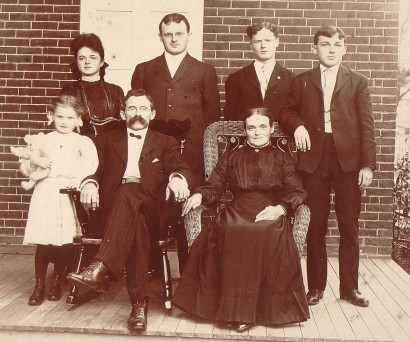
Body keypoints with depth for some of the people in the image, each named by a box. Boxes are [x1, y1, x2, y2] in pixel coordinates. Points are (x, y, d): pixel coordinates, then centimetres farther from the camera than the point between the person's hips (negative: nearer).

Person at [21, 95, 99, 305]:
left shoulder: (82, 141, 5)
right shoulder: (44, 140, 14)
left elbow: (91, 163, -13)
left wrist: (77, 178, -26)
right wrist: (36, 162, -2)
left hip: (68, 196, -2)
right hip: (45, 195, 2)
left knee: (63, 244, 1)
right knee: (42, 243, 0)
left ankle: (56, 284, 20)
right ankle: (39, 286, 12)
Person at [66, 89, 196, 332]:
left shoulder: (166, 143, 23)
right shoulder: (107, 139, 26)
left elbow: (183, 169, 5)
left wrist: (178, 178, -21)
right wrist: (90, 183, -11)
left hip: (151, 208, -1)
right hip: (112, 205, 1)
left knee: (128, 192, -37)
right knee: (135, 220, -36)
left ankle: (101, 269, -48)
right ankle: (140, 301, -39)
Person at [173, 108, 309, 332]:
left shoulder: (282, 158, 21)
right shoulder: (231, 157, 25)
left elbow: (297, 192, 10)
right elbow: (214, 185, 16)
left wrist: (280, 208, -11)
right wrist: (199, 195, -7)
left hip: (269, 213, -1)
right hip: (237, 212, 1)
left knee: (270, 233, -37)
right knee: (227, 232, -35)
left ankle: (268, 307, -29)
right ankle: (236, 308, -31)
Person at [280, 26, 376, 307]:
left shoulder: (358, 82, 10)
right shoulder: (302, 81, 14)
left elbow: (366, 126, 4)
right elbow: (287, 112, 16)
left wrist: (368, 164, -5)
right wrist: (297, 125, -7)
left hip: (348, 160, 0)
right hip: (314, 159, 1)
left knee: (350, 228, 4)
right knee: (316, 226, 5)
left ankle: (350, 287, 17)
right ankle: (316, 287, 16)